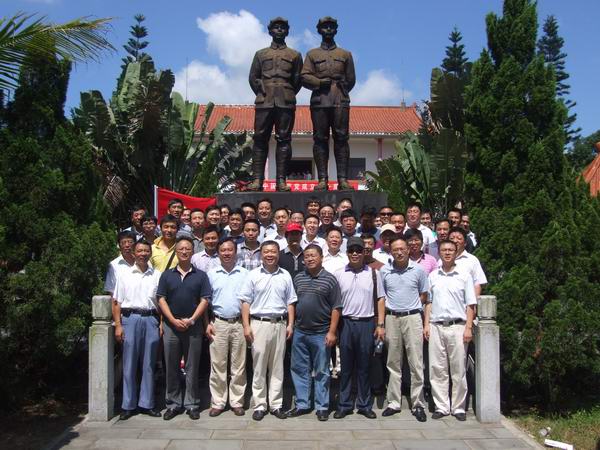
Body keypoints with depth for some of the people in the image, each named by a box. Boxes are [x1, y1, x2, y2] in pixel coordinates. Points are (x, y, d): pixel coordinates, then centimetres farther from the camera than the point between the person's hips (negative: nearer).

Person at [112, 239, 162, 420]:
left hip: (151, 320, 1)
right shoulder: (125, 275, 7)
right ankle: (128, 405, 11)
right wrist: (118, 325, -3)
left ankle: (146, 403, 14)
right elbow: (116, 302, 5)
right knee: (129, 364, 3)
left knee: (149, 365, 5)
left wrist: (162, 323, 0)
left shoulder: (157, 275, 9)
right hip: (130, 318, -1)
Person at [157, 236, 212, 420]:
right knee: (171, 367, 7)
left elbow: (205, 300, -1)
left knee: (192, 368, 4)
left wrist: (191, 320, -12)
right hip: (171, 326, 1)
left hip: (193, 327, -1)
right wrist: (174, 320, -10)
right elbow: (161, 299, 2)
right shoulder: (167, 275, 7)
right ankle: (173, 403, 17)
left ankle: (191, 404, 13)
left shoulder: (200, 276, 5)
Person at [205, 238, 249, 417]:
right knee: (217, 365, 4)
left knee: (238, 366, 5)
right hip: (218, 323, 0)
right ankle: (217, 402, 13)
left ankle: (237, 402, 15)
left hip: (239, 323, 0)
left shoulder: (244, 274, 5)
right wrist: (208, 323, -1)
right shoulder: (211, 274, 6)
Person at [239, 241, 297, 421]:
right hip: (259, 324, -2)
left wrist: (290, 324, 2)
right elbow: (245, 302, 0)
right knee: (259, 367, 3)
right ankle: (259, 405, 11)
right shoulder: (253, 275, 1)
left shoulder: (285, 276, 7)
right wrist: (246, 326, -7)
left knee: (277, 367, 7)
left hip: (280, 325, 2)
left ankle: (276, 404, 15)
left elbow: (290, 303, 10)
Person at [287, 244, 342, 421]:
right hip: (300, 332, 4)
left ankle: (322, 407, 15)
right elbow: (292, 303, 14)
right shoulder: (298, 278, 8)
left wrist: (332, 332, -11)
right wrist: (291, 325, 8)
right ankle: (302, 405, 22)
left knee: (321, 372, 5)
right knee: (299, 370, 10)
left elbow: (336, 308, -6)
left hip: (321, 333, -4)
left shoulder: (330, 279, -4)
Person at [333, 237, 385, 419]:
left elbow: (380, 299, 6)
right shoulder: (339, 274, 3)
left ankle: (365, 405, 19)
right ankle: (345, 405, 17)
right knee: (346, 367, 7)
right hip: (346, 323, 0)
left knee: (364, 367, 8)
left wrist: (380, 325, -1)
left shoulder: (373, 273, 4)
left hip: (367, 324, 0)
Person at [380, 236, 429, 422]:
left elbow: (423, 295, 9)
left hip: (412, 318, -2)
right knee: (393, 363, 8)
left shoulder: (418, 270, 0)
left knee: (416, 364, -2)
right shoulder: (384, 271, 4)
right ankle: (393, 403, 16)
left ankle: (418, 405, 6)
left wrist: (411, 308, 0)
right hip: (392, 318, 2)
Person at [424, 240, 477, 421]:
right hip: (436, 326, 2)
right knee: (437, 369, 4)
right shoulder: (433, 276, 11)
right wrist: (426, 324, 5)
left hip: (457, 326, -2)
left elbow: (470, 305, 2)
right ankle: (441, 406, 13)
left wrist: (468, 327, -7)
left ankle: (458, 407, 13)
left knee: (458, 370, 3)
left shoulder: (464, 275, 3)